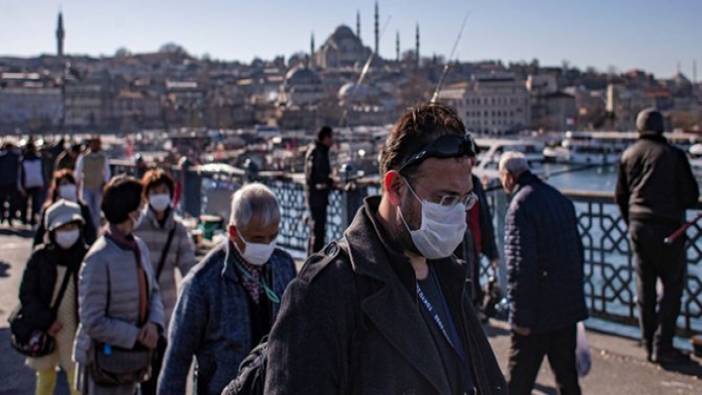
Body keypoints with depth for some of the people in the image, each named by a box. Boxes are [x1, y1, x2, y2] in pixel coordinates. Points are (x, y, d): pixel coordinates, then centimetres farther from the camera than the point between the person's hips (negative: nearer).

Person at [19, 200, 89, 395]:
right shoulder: (40, 256, -8)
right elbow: (26, 294, -6)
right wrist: (46, 321, -15)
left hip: (76, 332, -2)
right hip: (44, 330, 2)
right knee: (45, 377, 19)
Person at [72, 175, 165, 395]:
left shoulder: (138, 246, 1)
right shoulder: (99, 258, -24)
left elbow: (153, 291, 9)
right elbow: (93, 322, -24)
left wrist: (154, 323, -11)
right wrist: (137, 335, -19)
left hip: (131, 354, 8)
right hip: (104, 358, -8)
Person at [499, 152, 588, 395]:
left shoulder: (521, 205, -15)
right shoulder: (561, 199, 11)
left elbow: (520, 265, -21)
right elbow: (578, 250, 17)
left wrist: (520, 315, -17)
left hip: (538, 311, -8)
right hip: (568, 307, 8)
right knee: (566, 374, 17)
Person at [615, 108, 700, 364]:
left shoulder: (628, 155, 6)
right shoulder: (673, 155, -9)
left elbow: (620, 196, 12)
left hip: (638, 228, 5)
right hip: (667, 228, -5)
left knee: (645, 286, 12)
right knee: (673, 286, 3)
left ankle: (650, 345, 17)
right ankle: (662, 347, 1)